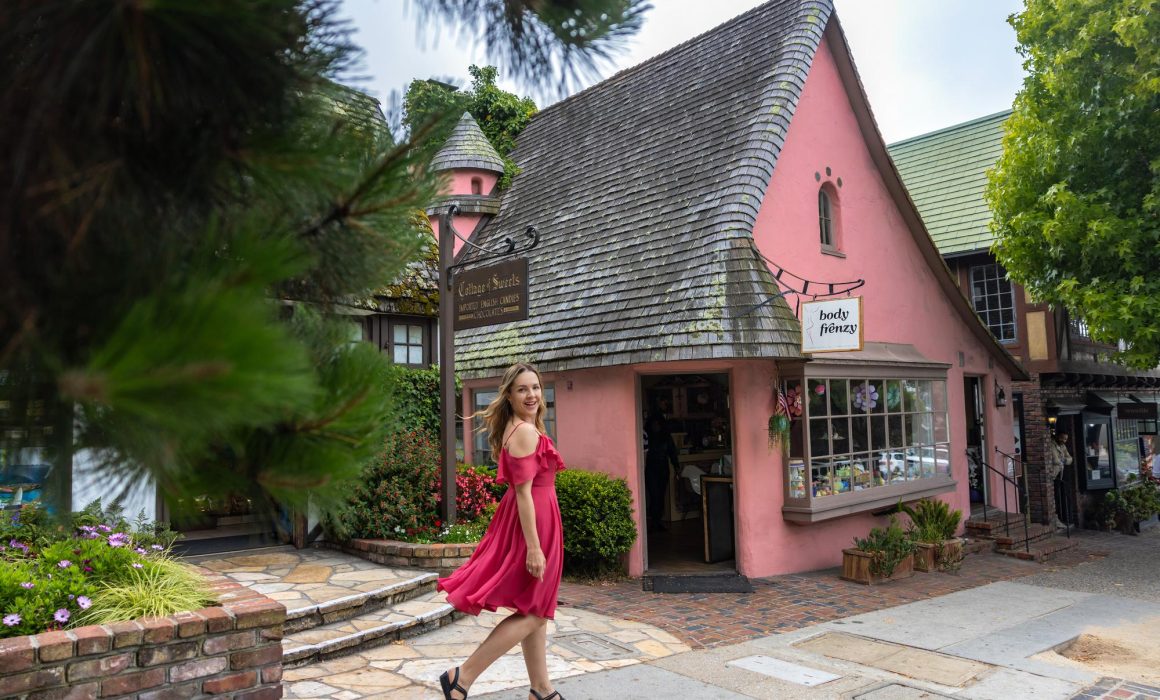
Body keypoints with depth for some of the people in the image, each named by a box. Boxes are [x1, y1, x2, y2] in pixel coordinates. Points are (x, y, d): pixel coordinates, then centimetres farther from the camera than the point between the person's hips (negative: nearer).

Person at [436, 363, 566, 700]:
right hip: (532, 523, -10)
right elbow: (524, 491, -22)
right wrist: (534, 545, -24)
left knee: (534, 611, 15)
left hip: (525, 520, 10)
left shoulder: (514, 429, 12)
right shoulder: (526, 432, -18)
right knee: (533, 613, -2)